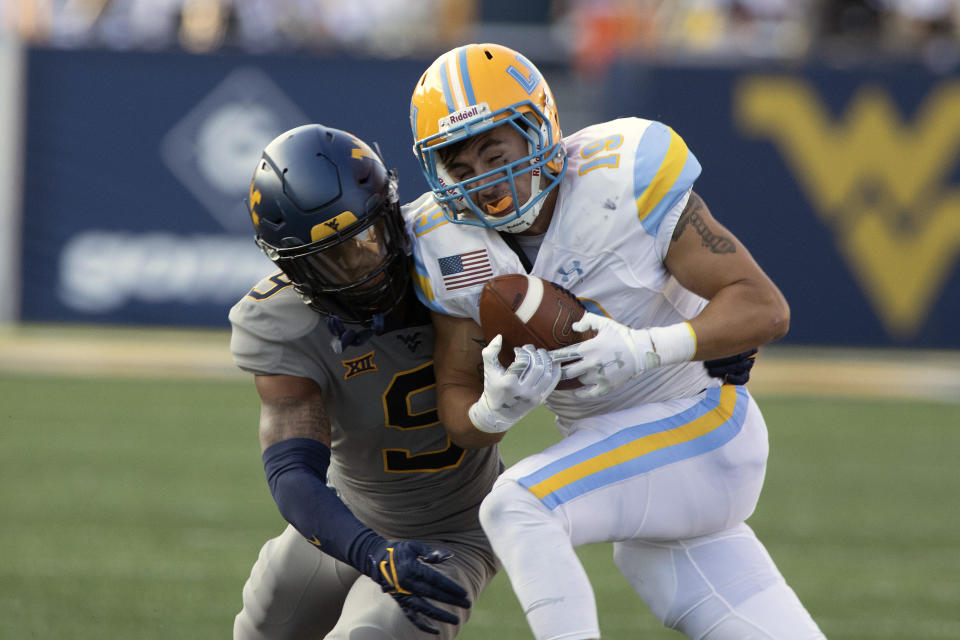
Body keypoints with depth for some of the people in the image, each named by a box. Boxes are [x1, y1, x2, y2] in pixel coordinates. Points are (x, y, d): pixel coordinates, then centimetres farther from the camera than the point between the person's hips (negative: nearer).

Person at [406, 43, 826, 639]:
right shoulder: (454, 253, -4)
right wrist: (497, 407, -23)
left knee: (517, 507, -26)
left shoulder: (624, 182, -19)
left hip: (700, 432, -6)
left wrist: (645, 348, -33)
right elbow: (463, 422, 2)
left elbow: (765, 309, -18)